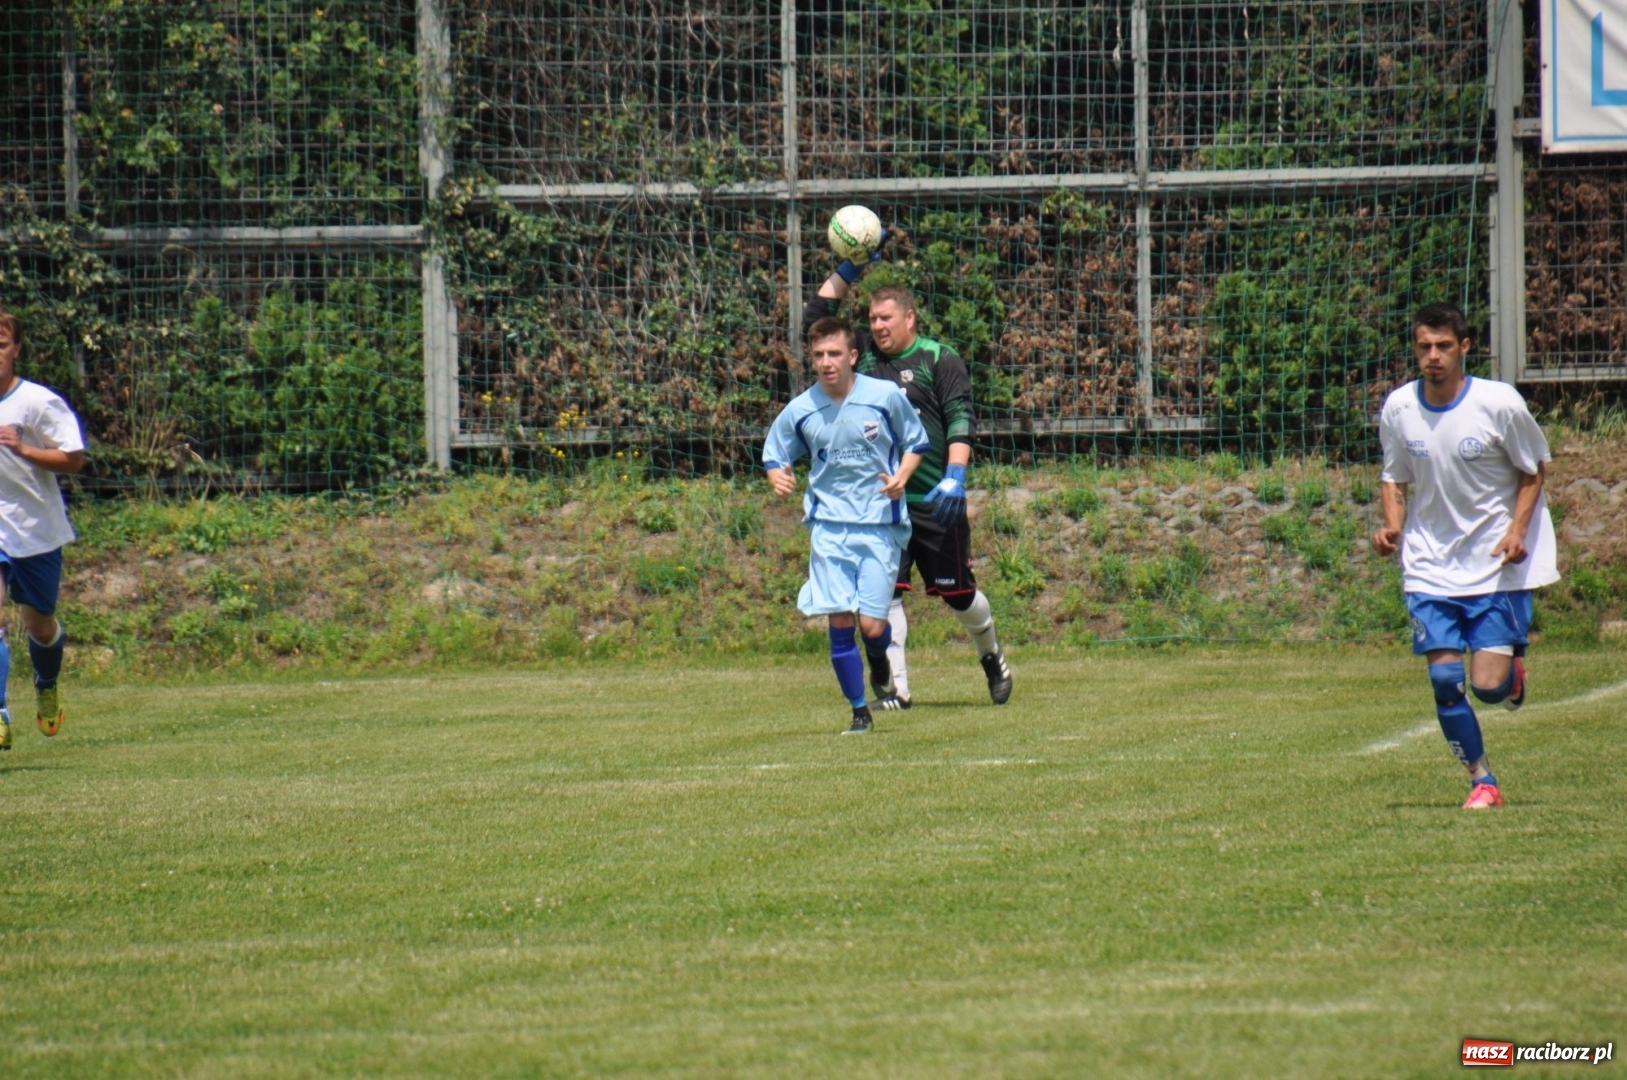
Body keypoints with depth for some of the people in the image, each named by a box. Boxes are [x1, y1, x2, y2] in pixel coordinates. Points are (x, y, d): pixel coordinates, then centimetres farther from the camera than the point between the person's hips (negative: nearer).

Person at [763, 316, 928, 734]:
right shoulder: (800, 410, -1)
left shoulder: (886, 397, -6)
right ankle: (859, 710, 9)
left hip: (880, 525, -1)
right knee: (840, 621, -6)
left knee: (872, 624, -8)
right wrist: (778, 479, -11)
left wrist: (901, 476, -11)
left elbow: (915, 443, 8)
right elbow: (774, 456, 13)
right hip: (829, 525, 1)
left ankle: (880, 665, 29)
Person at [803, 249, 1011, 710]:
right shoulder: (865, 354, 10)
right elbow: (816, 317, 15)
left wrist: (955, 477, -21)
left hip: (934, 502, -4)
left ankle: (992, 656, 31)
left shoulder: (939, 360, -3)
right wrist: (849, 269, 7)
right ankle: (894, 686, 0)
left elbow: (961, 420, -10)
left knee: (958, 593, 6)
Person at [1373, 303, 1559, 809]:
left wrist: (1517, 530, -15)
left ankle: (1514, 668, 29)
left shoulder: (1500, 403, -13)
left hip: (1496, 565, -3)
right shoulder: (1398, 408, -4)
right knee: (1445, 681, -6)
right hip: (1430, 566, 3)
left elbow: (1532, 472, 0)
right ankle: (1481, 781, 12)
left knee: (1489, 686, -9)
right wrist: (1392, 525, -9)